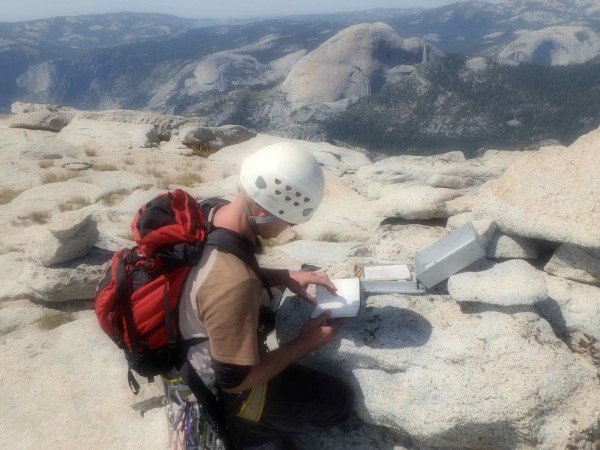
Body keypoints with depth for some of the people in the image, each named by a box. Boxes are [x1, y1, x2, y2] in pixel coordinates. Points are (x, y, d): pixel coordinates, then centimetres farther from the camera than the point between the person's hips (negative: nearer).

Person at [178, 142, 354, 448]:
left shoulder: (215, 214, -15)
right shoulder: (234, 284, -41)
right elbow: (234, 381, -28)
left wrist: (285, 277, -6)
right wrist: (305, 344, -18)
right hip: (219, 391, -8)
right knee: (338, 402, 3)